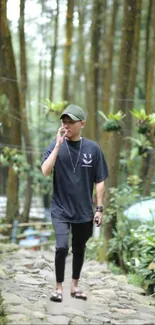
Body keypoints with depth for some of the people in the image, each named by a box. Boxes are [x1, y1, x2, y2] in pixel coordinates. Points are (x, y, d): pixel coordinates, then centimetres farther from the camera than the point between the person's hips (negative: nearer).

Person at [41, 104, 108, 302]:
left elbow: (100, 181, 2)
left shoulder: (92, 148, -3)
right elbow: (45, 171, -20)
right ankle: (59, 287, 4)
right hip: (61, 209, -2)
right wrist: (58, 145, -23)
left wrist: (99, 208, 0)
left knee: (79, 249, 13)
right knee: (61, 247, -14)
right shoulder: (56, 146, -5)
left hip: (84, 211, 2)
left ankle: (75, 286, 31)